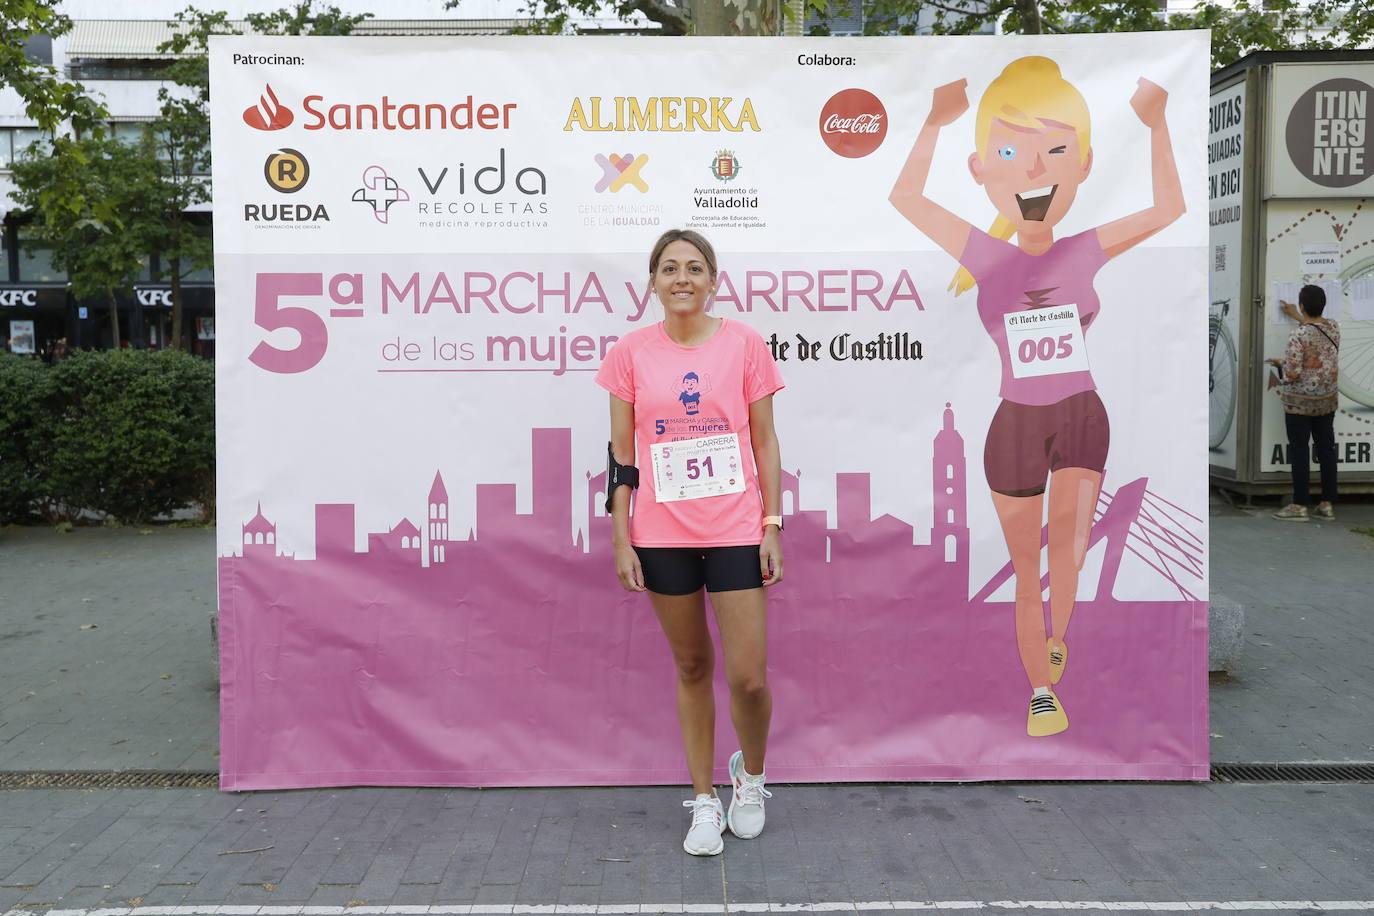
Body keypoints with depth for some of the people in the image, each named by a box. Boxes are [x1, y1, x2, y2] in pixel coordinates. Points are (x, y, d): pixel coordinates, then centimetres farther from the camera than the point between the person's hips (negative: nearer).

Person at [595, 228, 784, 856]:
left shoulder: (744, 344, 0)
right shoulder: (631, 352, 2)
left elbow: (765, 442, 4)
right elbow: (622, 453, 4)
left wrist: (772, 526, -1)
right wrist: (622, 541, 1)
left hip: (735, 532, -1)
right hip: (663, 536, 1)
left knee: (747, 678, -2)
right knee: (692, 669, 12)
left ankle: (750, 778, 29)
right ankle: (705, 803, 27)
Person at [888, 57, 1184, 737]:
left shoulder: (1085, 253, -4)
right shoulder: (988, 258, -7)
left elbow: (1169, 207, 1)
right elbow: (905, 197, -5)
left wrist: (1157, 126, -4)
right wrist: (935, 121, -10)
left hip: (1082, 419, 0)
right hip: (1015, 427, 0)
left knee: (1069, 552, -18)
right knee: (1028, 573, 8)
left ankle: (1055, 634, 14)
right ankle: (1041, 691, 25)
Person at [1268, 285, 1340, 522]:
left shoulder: (1297, 335, -20)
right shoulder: (1334, 328, 0)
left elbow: (1292, 374, -22)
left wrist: (1280, 363, -1)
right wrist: (1297, 317, 36)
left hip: (1299, 402, -6)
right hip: (1327, 401, 6)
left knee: (1299, 451, -1)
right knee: (1326, 449, 10)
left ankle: (1299, 506, 2)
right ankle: (1328, 504, 15)